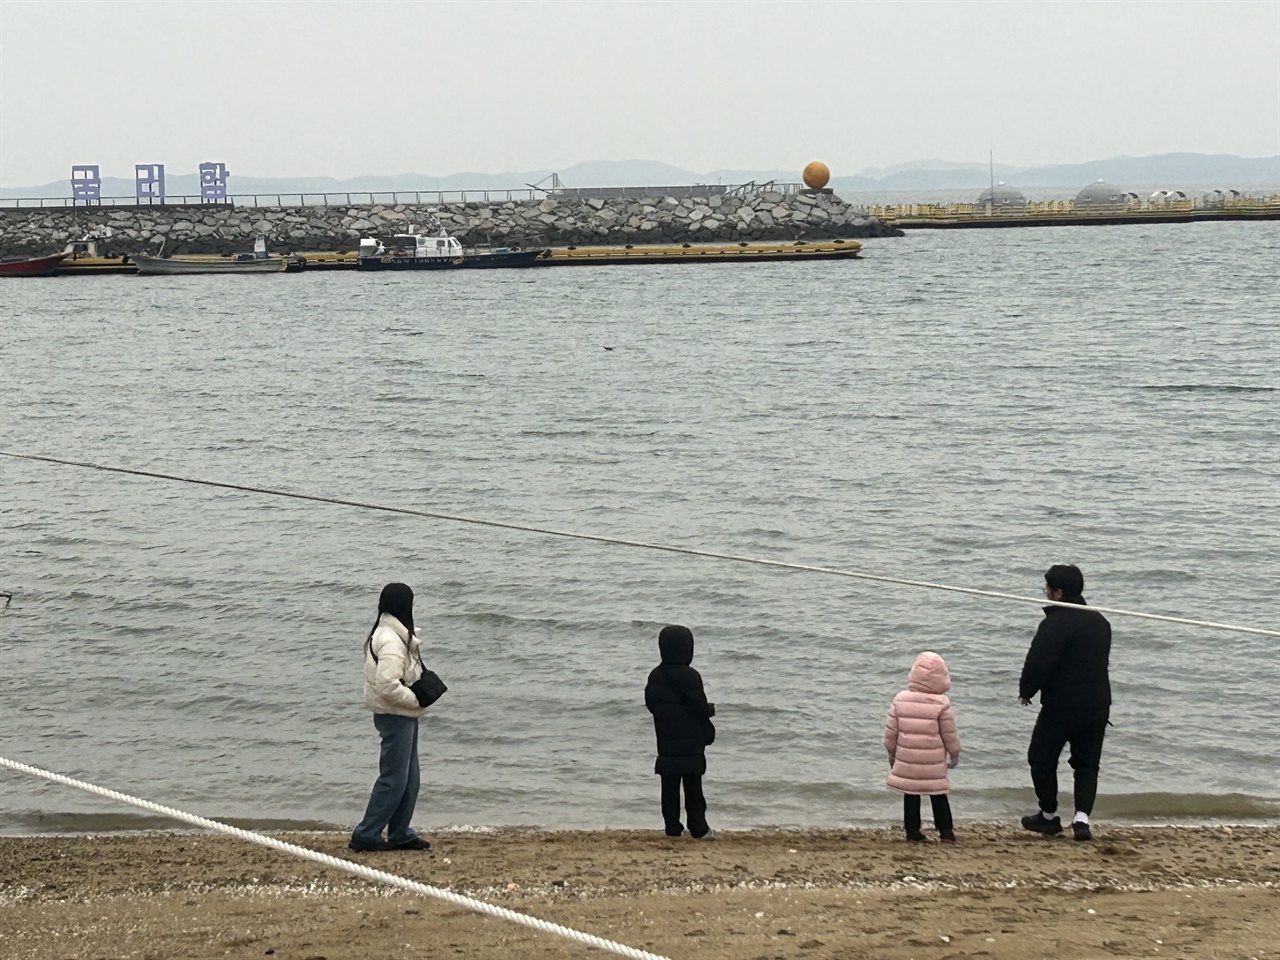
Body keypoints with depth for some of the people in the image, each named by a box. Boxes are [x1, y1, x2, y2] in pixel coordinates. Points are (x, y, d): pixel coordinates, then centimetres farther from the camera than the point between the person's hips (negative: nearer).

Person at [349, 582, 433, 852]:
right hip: (395, 716, -10)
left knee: (409, 778, 14)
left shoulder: (391, 635, 12)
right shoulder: (392, 642, -20)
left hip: (403, 716, 10)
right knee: (394, 778, -6)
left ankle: (400, 834, 20)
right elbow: (388, 686, -28)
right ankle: (366, 835, -2)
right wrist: (418, 700, -18)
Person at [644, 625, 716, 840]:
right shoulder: (689, 676, -17)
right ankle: (698, 828, 4)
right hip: (691, 741, -5)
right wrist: (711, 710, 5)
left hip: (666, 741, 5)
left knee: (670, 785, 9)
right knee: (693, 785, 2)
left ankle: (672, 827, 10)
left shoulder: (655, 676, 3)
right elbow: (700, 707, -16)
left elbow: (650, 703, 8)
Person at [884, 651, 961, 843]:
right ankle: (946, 832, 12)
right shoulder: (941, 704, -11)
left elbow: (891, 730, 3)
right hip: (934, 762, -2)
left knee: (911, 795, 10)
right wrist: (954, 754, 12)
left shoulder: (900, 700, -4)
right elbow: (949, 733, -3)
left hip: (906, 758, 2)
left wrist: (891, 751, 17)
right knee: (938, 795, 10)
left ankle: (912, 832, 10)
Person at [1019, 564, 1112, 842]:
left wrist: (1026, 690, -2)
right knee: (1087, 764, 13)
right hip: (1098, 704, 7)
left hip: (1061, 706, -7)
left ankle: (1049, 816, 19)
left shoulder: (1055, 623, -16)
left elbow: (1038, 663, -20)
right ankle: (1082, 817, -3)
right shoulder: (1100, 621, 11)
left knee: (1042, 758, 12)